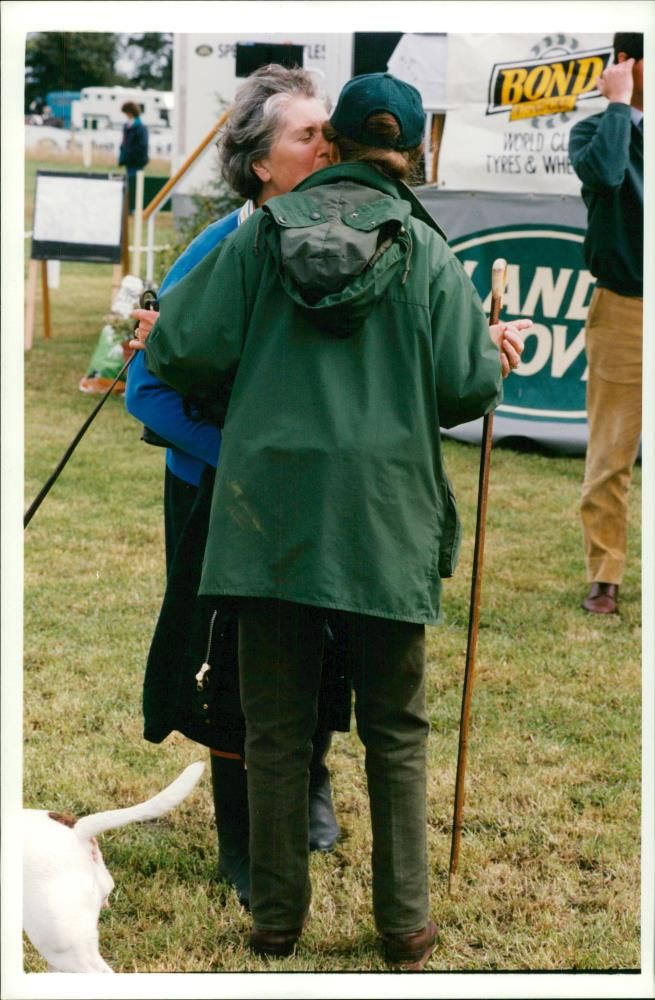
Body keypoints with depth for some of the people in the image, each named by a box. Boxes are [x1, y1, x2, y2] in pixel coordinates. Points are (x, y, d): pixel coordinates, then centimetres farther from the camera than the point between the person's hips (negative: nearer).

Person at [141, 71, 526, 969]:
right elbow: (471, 388, -4)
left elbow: (182, 353, -3)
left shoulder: (261, 233, 1)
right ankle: (405, 926, 18)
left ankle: (276, 919, 19)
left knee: (276, 727, 11)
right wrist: (499, 351, 19)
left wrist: (239, 402, 17)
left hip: (268, 505, 1)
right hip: (386, 518, 0)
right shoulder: (425, 251, -1)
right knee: (396, 731, 13)